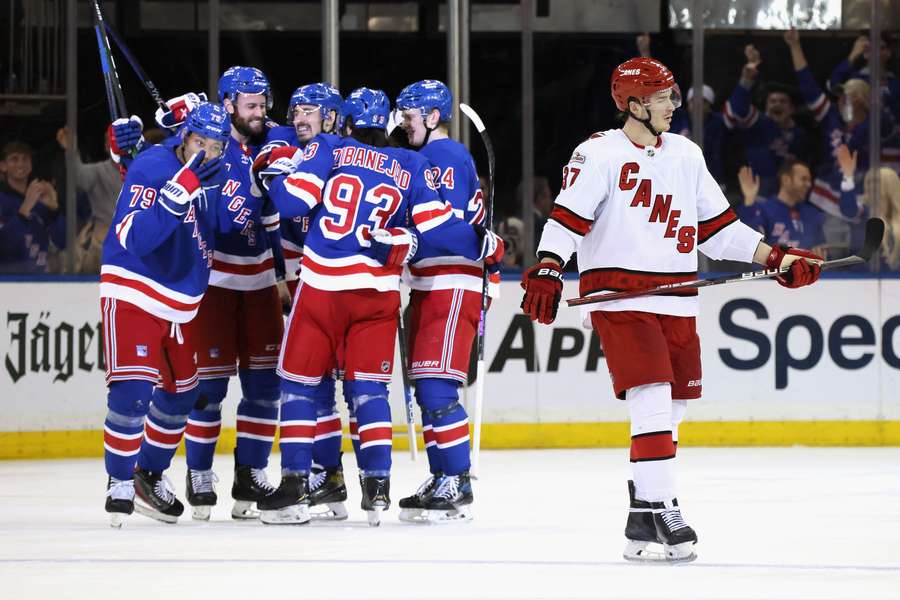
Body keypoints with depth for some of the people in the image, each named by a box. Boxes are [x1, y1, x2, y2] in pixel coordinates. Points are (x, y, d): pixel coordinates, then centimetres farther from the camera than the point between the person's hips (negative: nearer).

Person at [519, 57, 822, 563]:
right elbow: (568, 217, -14)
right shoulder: (600, 155, -5)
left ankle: (644, 510, 22)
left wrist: (777, 258, 9)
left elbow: (718, 227, 17)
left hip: (676, 302, 7)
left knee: (674, 406, 9)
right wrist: (546, 270, -30)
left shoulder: (686, 155, 14)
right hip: (619, 296, -7)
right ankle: (658, 509, -19)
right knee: (652, 398, -18)